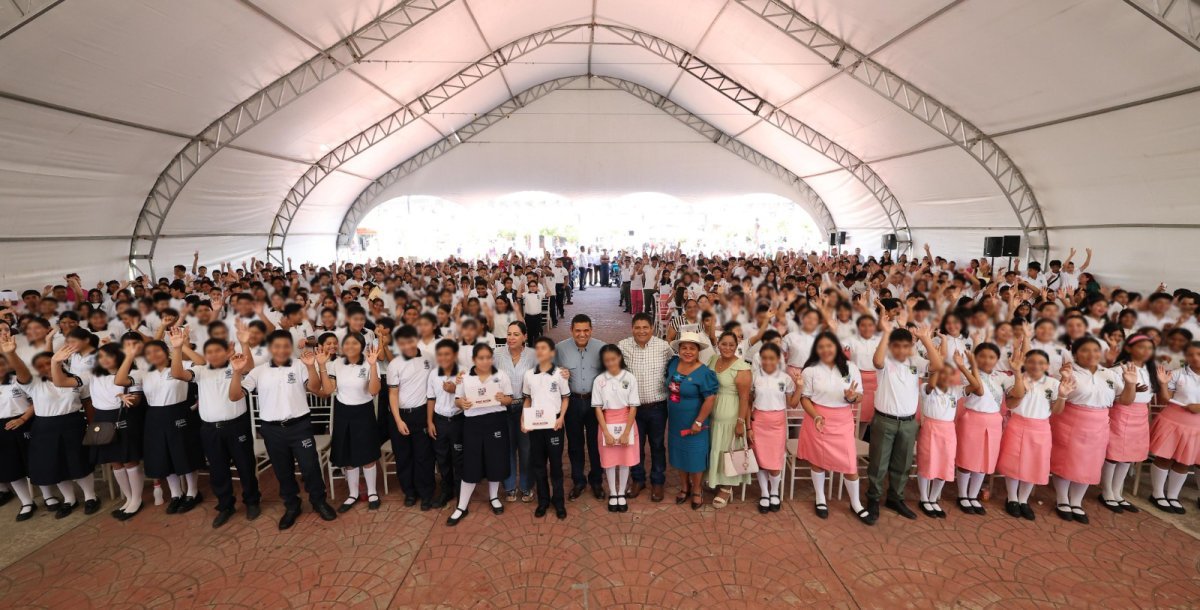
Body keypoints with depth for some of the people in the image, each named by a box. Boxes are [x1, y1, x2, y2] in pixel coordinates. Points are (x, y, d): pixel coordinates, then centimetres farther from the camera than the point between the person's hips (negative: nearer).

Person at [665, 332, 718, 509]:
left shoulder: (704, 373, -20)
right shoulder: (673, 363, -3)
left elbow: (710, 399, -21)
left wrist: (698, 422, -20)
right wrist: (669, 411, 13)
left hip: (692, 422, -5)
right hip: (675, 421, 6)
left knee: (694, 455, 8)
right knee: (679, 454, 17)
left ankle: (696, 490, 29)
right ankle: (684, 487, 36)